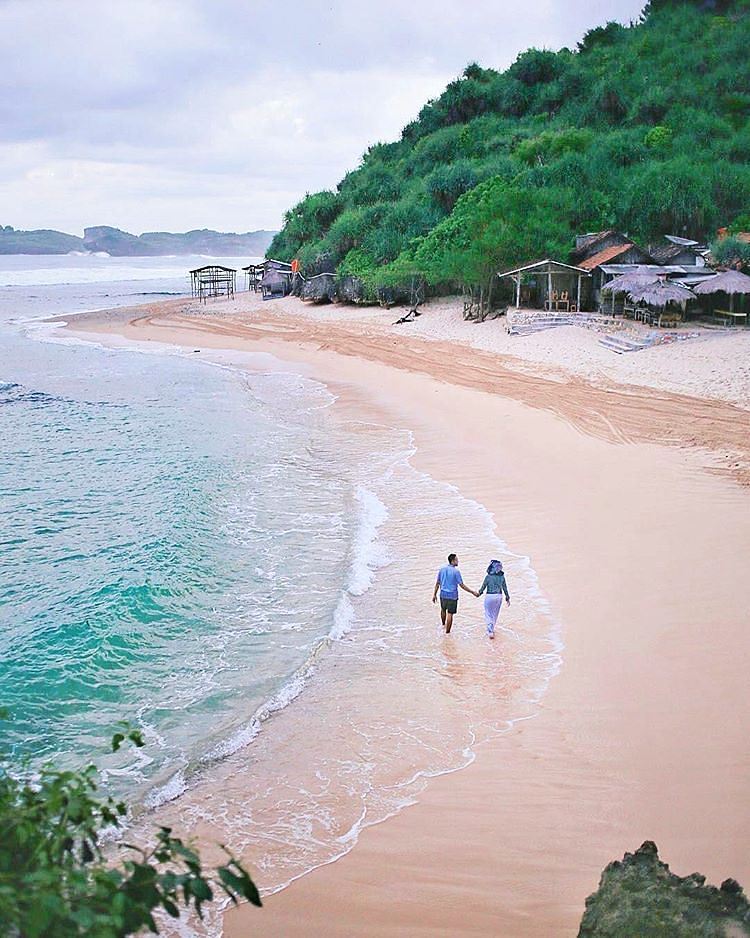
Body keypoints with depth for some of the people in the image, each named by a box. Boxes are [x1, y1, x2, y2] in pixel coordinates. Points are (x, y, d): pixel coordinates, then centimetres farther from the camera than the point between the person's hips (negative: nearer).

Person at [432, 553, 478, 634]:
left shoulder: (442, 569, 0)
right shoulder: (456, 571, -16)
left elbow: (437, 583, 6)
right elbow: (462, 585, -13)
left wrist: (434, 594, 15)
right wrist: (472, 592, -5)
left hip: (443, 594, 6)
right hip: (452, 596, -6)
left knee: (443, 610, 27)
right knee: (450, 614, 3)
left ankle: (443, 625, 49)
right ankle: (447, 632, 7)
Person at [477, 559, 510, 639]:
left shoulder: (488, 577, -13)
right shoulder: (502, 577, -2)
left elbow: (483, 587, -4)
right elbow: (505, 588, 3)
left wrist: (479, 593, 15)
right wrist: (508, 598, 14)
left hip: (489, 596, -4)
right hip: (499, 596, 4)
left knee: (488, 615, 6)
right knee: (495, 614, 19)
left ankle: (490, 632, -7)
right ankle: (491, 630, 33)